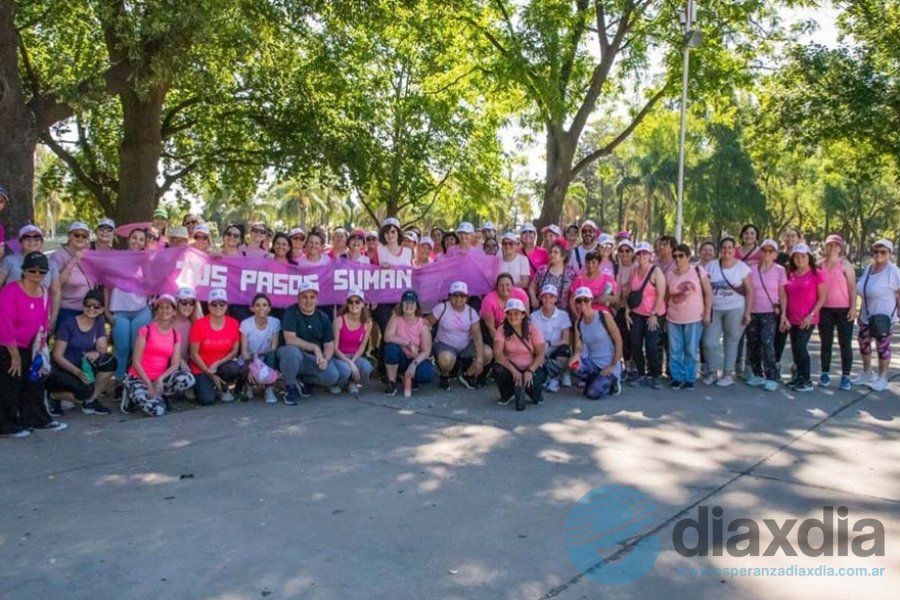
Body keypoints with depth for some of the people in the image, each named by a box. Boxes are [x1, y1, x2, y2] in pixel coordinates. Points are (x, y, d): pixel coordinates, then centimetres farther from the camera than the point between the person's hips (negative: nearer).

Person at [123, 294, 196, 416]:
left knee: (188, 379, -28)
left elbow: (175, 365, 0)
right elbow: (136, 362, -9)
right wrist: (149, 384, -16)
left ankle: (157, 395, -4)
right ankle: (133, 395, 3)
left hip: (160, 379, 4)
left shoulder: (176, 335, 5)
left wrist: (160, 379, -18)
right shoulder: (146, 330, -7)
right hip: (139, 378, -3)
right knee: (157, 410, -29)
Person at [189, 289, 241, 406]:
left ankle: (223, 388, 1)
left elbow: (235, 351, -3)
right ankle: (199, 385, 15)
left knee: (234, 369, -34)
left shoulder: (234, 324, -8)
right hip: (202, 368, -2)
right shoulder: (199, 324, -14)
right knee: (207, 400, -22)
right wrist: (211, 374, -12)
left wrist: (216, 364, -18)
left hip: (222, 365, 2)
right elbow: (194, 354, -9)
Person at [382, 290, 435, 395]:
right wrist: (409, 343, -30)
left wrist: (414, 364, -31)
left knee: (427, 375, -31)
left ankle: (412, 379, 8)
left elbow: (426, 351, -15)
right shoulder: (396, 319, -8)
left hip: (416, 359, 0)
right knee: (391, 347, -33)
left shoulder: (422, 324, -10)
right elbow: (388, 337, -24)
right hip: (400, 359, 0)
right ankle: (392, 383, -15)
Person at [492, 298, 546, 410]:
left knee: (531, 382, -34)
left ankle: (536, 393, 9)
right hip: (511, 367, 1)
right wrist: (514, 371, -30)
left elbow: (541, 354, -14)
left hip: (532, 368, -1)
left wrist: (530, 371, -30)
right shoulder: (502, 329, -8)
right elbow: (497, 353, -19)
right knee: (498, 369, -32)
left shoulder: (533, 329, -8)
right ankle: (507, 394, 3)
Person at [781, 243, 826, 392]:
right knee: (795, 349, 9)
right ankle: (799, 377, 20)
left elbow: (822, 297, -4)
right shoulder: (790, 275, 10)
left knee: (800, 347, -11)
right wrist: (783, 315, 3)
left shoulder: (816, 274, -4)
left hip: (807, 319, -5)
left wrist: (811, 315, -13)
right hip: (792, 319, 5)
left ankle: (807, 381, -2)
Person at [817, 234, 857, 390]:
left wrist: (853, 307, -12)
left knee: (845, 343, 1)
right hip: (825, 309, 3)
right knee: (826, 343, 8)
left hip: (844, 310, -3)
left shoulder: (845, 265, -3)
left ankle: (845, 376, 6)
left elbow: (852, 287, -5)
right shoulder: (820, 265, 5)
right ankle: (825, 374, 16)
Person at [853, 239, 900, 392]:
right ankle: (867, 373, 33)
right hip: (866, 316, 7)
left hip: (883, 316, -7)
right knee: (863, 343, 16)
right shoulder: (868, 269, 5)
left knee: (882, 346, 3)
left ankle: (882, 378, 17)